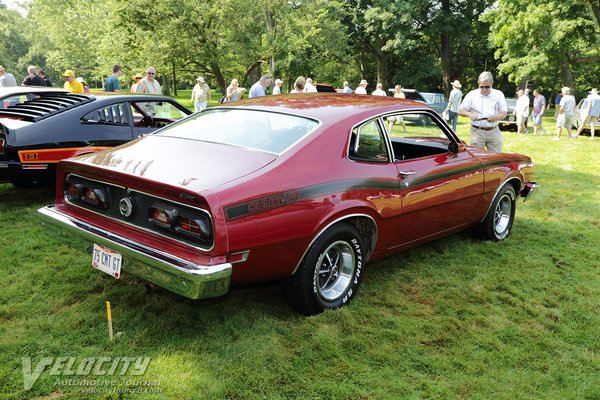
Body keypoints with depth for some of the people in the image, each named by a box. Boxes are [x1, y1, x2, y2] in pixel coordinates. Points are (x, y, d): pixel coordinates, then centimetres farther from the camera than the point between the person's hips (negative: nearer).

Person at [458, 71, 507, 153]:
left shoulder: (499, 94, 6)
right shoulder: (472, 94, 2)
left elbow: (504, 113, 5)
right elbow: (460, 110, 0)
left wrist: (496, 117, -18)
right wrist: (469, 114, -22)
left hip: (494, 131, 2)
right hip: (477, 132, -1)